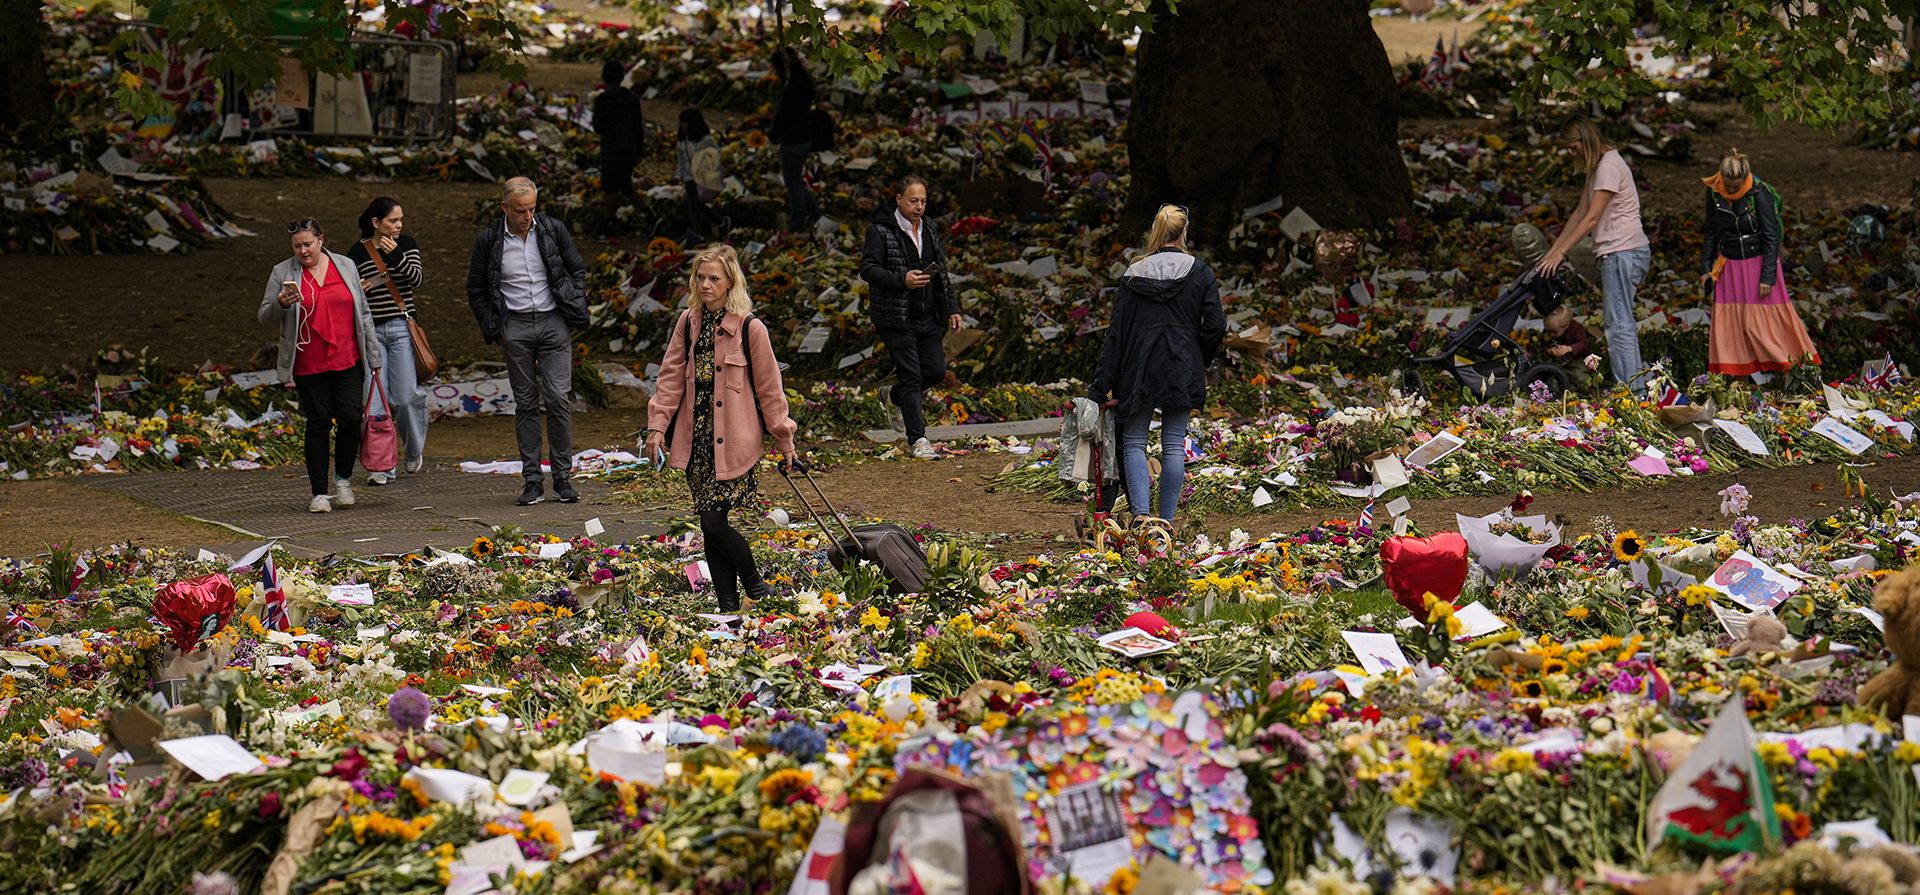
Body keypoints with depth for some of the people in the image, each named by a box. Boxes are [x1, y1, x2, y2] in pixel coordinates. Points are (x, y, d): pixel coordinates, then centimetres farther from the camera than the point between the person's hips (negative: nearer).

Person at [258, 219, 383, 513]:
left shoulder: (345, 266, 8)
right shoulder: (282, 273, 2)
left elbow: (363, 313, 12)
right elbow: (265, 318, 2)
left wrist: (373, 355, 10)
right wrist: (281, 304, -20)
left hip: (347, 362, 1)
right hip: (309, 366, -1)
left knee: (350, 419, -9)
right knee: (318, 424, 1)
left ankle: (343, 479, 13)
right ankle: (319, 493, 8)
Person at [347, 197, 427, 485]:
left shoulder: (406, 245, 6)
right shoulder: (357, 253, 4)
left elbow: (416, 278, -7)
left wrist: (395, 255, -19)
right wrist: (356, 290, -11)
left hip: (401, 328, 0)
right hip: (371, 329, 0)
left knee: (405, 395, -7)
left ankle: (414, 449, 23)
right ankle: (382, 467, -1)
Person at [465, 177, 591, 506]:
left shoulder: (553, 231, 1)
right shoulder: (489, 240, -1)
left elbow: (577, 269, 12)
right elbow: (476, 288, 9)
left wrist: (576, 311, 3)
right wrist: (492, 327, 1)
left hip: (553, 322, 0)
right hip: (515, 327, 0)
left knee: (559, 398, -7)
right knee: (526, 403, 2)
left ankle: (563, 476, -1)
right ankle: (532, 480, 5)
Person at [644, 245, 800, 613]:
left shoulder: (750, 328, -8)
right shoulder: (687, 323, 6)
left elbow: (769, 387, -2)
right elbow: (672, 376, 10)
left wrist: (784, 441, 3)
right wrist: (658, 425, 1)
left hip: (733, 442, -5)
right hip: (697, 438, 5)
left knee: (714, 521, -11)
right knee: (709, 525, 5)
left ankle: (755, 588, 9)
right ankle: (727, 605, 13)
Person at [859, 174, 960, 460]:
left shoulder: (929, 232, 13)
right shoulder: (880, 231, -8)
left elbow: (942, 273, 20)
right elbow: (867, 269, -13)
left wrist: (951, 308, 14)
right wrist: (902, 280, -25)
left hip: (928, 317, 6)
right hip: (896, 318, -6)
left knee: (936, 371, 6)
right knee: (911, 376, -8)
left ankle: (898, 397, 36)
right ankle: (918, 439, -4)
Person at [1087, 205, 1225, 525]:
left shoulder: (1134, 273, 1)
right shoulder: (1199, 272, 0)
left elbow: (1117, 331, 0)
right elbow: (1215, 326, -4)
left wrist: (1105, 384, 0)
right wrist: (1199, 363, 15)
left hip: (1139, 369, 0)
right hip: (1181, 371, 0)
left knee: (1134, 441, 7)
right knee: (1174, 445, 7)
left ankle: (1141, 511, -12)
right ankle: (1166, 519, 7)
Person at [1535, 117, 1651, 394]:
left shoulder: (1609, 166, -12)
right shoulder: (1597, 167, 20)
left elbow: (1592, 218, -16)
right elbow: (1580, 213, 21)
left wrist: (1561, 252, -16)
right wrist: (1553, 251, 17)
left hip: (1623, 251, -10)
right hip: (1619, 253, 10)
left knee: (1620, 324, -12)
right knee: (1620, 322, 8)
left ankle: (1633, 390, -16)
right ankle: (1638, 387, 6)